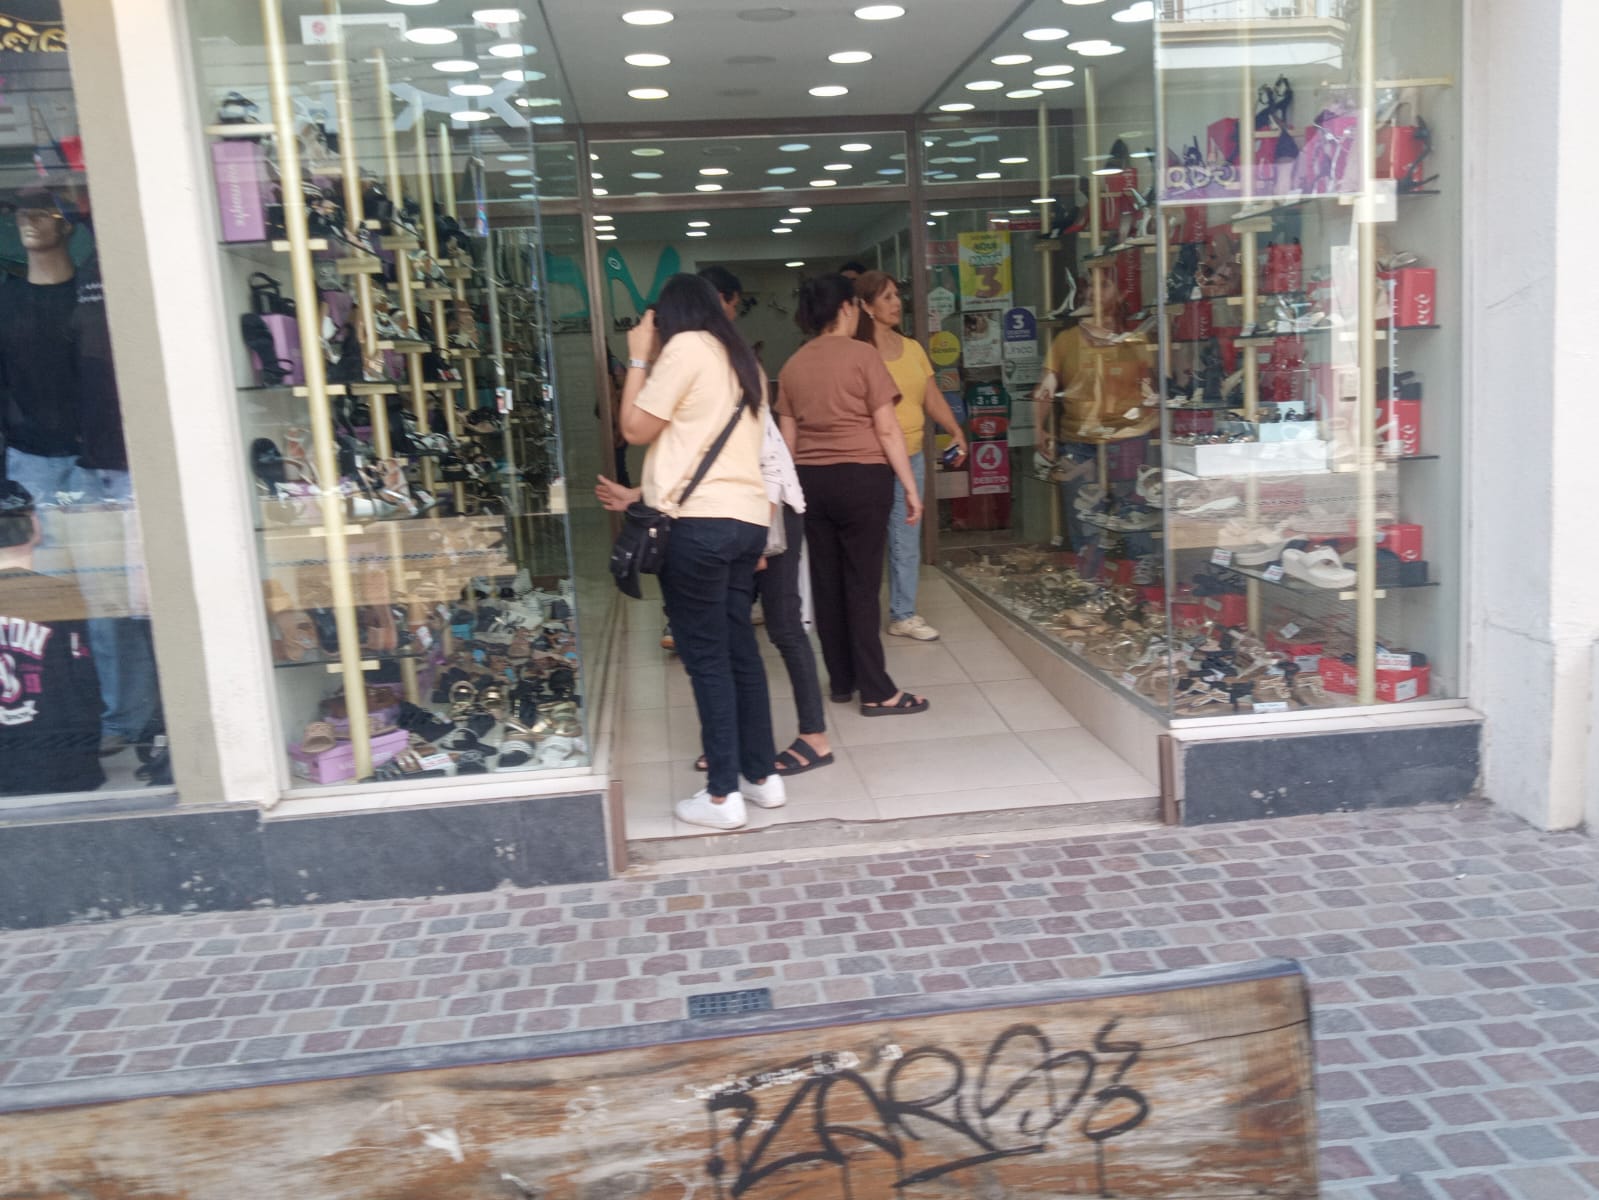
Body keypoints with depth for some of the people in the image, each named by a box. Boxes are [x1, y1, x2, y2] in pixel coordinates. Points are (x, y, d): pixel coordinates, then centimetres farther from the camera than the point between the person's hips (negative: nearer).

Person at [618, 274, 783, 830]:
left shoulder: (686, 346, -4)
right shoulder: (741, 360, 20)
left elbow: (636, 429, -3)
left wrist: (638, 359, 6)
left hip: (699, 522, -8)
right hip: (748, 518, 8)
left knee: (705, 656, -3)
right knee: (739, 647, 13)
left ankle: (723, 795, 2)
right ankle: (762, 776, 20)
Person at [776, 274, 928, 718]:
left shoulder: (793, 365, 8)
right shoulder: (862, 355, -7)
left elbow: (788, 438, 10)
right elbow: (887, 430, -9)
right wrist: (911, 486, -4)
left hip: (812, 480, 5)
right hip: (862, 477, -5)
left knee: (826, 583, 11)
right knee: (861, 585, -3)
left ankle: (841, 682, 20)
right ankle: (877, 692, 2)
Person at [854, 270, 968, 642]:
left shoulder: (913, 348, 12)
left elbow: (933, 398, 13)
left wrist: (956, 432, 3)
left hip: (912, 457, 6)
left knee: (906, 539, 10)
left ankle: (904, 614, 18)